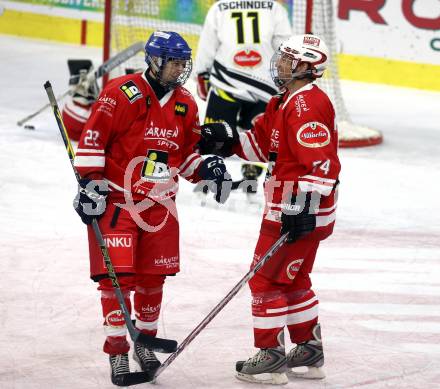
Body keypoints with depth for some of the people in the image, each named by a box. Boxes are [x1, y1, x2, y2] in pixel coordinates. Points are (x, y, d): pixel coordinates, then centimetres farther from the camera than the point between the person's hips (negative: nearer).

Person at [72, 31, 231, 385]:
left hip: (160, 204, 6)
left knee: (153, 277, 11)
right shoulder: (122, 93, -12)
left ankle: (145, 342, 28)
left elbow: (185, 155, 17)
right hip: (116, 200, -6)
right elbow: (92, 138, -12)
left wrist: (205, 167, -2)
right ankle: (117, 351, -1)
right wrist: (90, 182, -16)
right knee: (118, 275, -8)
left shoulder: (186, 105, 8)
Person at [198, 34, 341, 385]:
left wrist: (304, 207, -28)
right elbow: (263, 142, 20)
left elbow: (320, 162, -26)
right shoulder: (286, 101, 15)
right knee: (294, 280, 20)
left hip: (303, 210, -11)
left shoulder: (307, 105, -20)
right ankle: (310, 352, 28)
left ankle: (271, 356, 1)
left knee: (266, 278, -4)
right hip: (289, 206, 11)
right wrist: (228, 142, 4)